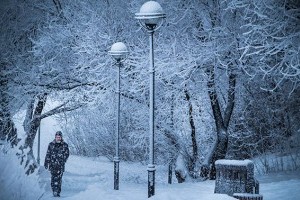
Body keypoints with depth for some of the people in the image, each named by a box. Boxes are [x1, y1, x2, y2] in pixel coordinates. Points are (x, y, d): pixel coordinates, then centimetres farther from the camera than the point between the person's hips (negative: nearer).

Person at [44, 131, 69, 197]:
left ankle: (58, 192, 0)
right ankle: (54, 191, 3)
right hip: (52, 165, 1)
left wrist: (63, 160, -8)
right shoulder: (51, 144, 8)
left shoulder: (65, 145, 6)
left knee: (59, 178, -5)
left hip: (60, 165, -1)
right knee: (53, 178, -5)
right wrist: (46, 163, 7)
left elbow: (67, 154, 7)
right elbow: (48, 154, 10)